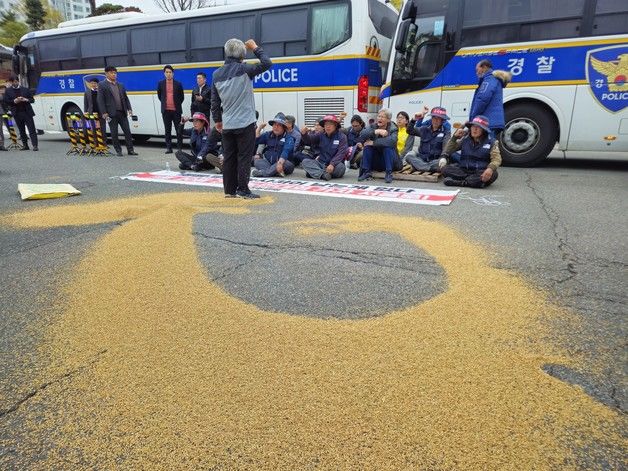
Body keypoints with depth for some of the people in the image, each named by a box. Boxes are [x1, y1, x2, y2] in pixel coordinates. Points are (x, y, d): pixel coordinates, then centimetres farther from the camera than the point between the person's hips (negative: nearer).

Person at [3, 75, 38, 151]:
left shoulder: (25, 89, 10)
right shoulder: (8, 91, 8)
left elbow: (32, 99, 10)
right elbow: (5, 102, 2)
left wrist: (26, 100, -10)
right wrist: (14, 101, -13)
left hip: (27, 112, -1)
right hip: (17, 113, 1)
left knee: (32, 129, -8)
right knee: (22, 130, 6)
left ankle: (35, 145, -11)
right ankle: (25, 145, 12)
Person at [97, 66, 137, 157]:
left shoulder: (120, 85, 15)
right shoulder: (102, 85, 0)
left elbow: (126, 98, 16)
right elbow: (100, 100, -5)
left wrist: (129, 109, 3)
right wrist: (104, 113, -13)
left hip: (122, 112, 4)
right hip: (112, 113, -4)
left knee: (127, 131, 2)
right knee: (114, 133, 2)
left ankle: (130, 150, 8)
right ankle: (118, 151, 10)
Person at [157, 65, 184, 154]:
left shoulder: (178, 84, 3)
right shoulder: (160, 83, 7)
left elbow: (182, 97, 11)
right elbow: (159, 95, 18)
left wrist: (177, 104, 12)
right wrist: (165, 103, 17)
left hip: (176, 110, -1)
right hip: (166, 110, 1)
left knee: (178, 129, -1)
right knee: (167, 130, 4)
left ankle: (179, 147, 6)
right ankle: (168, 148, 9)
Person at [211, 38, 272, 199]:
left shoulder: (216, 74, 6)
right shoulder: (244, 69, -9)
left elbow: (214, 101, 9)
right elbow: (267, 64, -7)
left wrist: (217, 120, 19)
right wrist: (255, 48, 6)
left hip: (227, 125, 5)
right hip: (245, 123, -5)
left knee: (229, 158, 9)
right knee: (244, 157, 0)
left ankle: (229, 190, 13)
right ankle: (243, 190, 1)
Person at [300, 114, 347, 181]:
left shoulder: (341, 136, -5)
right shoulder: (320, 135, 6)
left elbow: (341, 153, -16)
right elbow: (309, 141, -5)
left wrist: (332, 164, -31)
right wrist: (304, 134, -28)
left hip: (334, 165, -3)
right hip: (321, 163, 3)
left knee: (340, 167, -35)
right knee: (305, 161, -15)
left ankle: (313, 172, -23)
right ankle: (322, 174, -37)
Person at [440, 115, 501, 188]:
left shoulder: (491, 142, 3)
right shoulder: (465, 139, 11)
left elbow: (496, 159, -9)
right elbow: (449, 149, 16)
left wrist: (491, 168, -32)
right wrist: (455, 137, -1)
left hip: (480, 172, -2)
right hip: (463, 170, 2)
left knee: (493, 174, -35)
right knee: (446, 168, -23)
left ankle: (459, 182, -39)